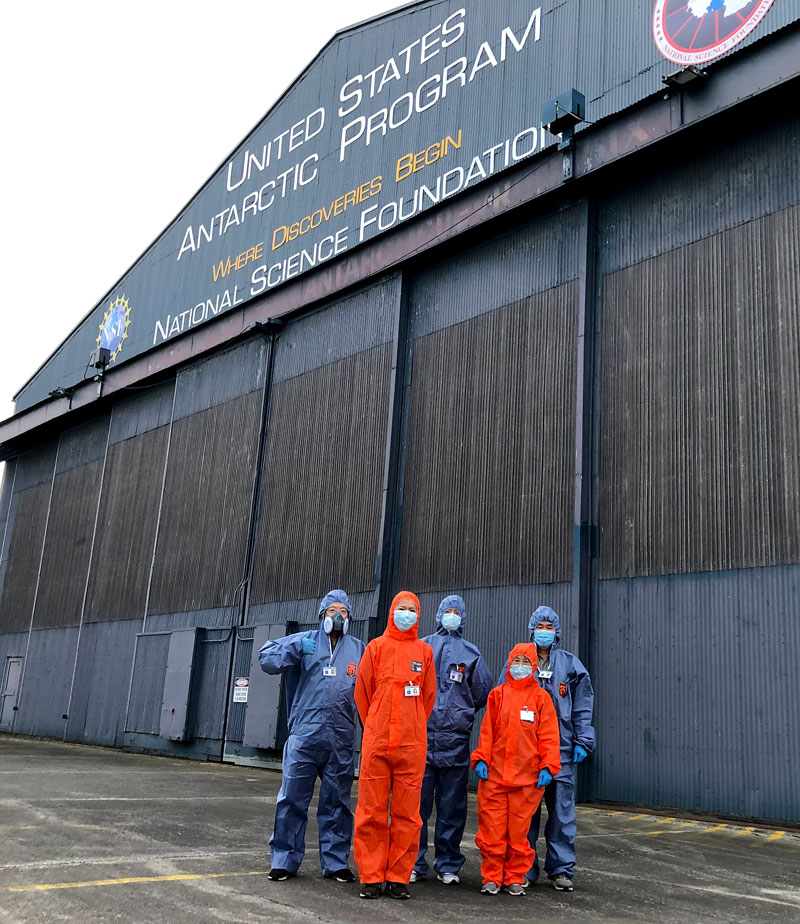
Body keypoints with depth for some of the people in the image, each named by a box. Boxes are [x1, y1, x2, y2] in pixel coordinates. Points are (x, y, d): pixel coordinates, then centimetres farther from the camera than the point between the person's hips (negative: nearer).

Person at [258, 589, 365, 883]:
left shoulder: (359, 649, 13)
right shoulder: (304, 642, 8)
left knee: (337, 802, 9)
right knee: (293, 798, 0)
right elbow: (267, 659, 1)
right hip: (304, 736, -2)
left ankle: (336, 862, 19)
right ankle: (284, 860, 13)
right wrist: (295, 649, -13)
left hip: (341, 740, 2)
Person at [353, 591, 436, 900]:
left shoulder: (424, 651, 8)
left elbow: (428, 697, 13)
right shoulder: (376, 647, 6)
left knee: (407, 813, 3)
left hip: (412, 745, 1)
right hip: (376, 743, -1)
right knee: (372, 811, 1)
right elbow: (362, 693, 9)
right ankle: (371, 877, 10)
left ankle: (399, 877, 12)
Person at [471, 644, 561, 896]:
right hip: (494, 773, 1)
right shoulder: (498, 694, 8)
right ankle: (491, 877, 15)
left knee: (519, 829, 5)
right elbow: (487, 731, 8)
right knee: (492, 828, 2)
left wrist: (547, 766, -5)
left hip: (527, 776, -1)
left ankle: (515, 878, 18)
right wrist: (480, 759, -1)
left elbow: (548, 734, 3)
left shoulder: (540, 697, 5)